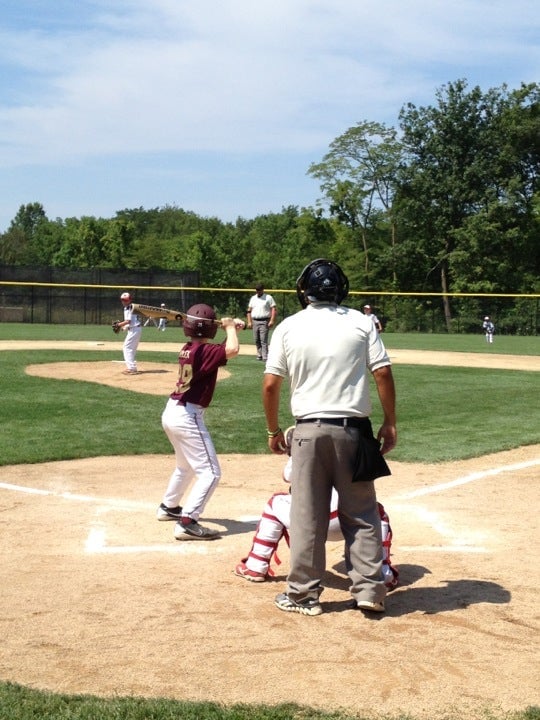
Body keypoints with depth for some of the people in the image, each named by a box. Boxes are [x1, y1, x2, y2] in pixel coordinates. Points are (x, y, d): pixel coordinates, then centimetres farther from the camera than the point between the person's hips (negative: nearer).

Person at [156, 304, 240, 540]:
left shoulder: (188, 349, 8)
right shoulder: (204, 351, -17)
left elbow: (221, 350, 22)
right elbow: (232, 350, -31)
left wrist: (231, 329, 8)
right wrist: (230, 328, -11)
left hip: (171, 412, 9)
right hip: (188, 416, -9)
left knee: (186, 466, 30)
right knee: (210, 473, -6)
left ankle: (168, 507, 46)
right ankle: (187, 523, -15)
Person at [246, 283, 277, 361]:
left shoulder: (268, 298, 0)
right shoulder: (253, 298, 15)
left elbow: (274, 309, -6)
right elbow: (249, 310, 17)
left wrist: (272, 321, -16)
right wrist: (249, 321, 7)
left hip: (264, 322, -5)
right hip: (255, 322, 5)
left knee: (263, 340, -12)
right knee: (256, 340, 7)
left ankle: (265, 357, -15)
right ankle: (259, 355, 19)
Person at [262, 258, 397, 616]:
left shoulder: (288, 328, 1)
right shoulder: (362, 323, 1)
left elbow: (270, 385, 0)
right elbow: (384, 374, -4)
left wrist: (274, 430, 12)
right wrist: (390, 423, 5)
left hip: (309, 431, 0)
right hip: (353, 430, 0)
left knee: (307, 516, 8)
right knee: (362, 514, 11)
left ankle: (304, 594, 15)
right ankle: (370, 589, 11)